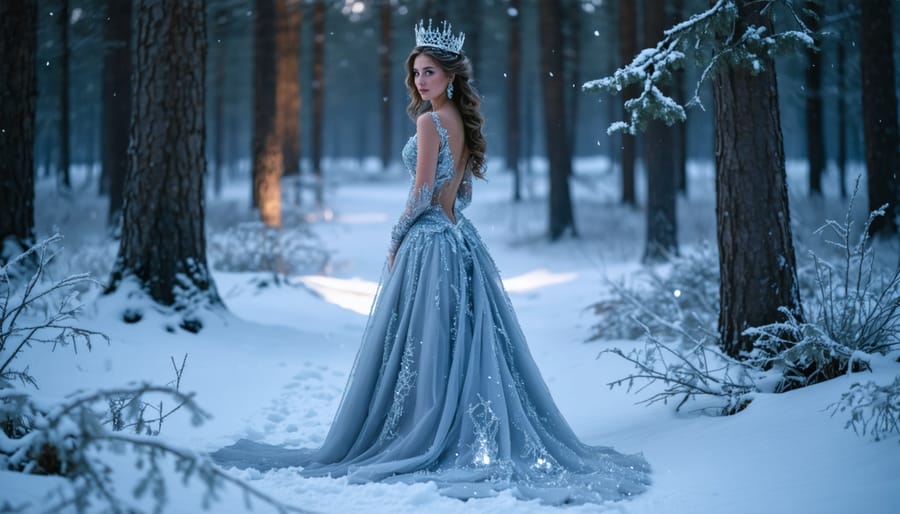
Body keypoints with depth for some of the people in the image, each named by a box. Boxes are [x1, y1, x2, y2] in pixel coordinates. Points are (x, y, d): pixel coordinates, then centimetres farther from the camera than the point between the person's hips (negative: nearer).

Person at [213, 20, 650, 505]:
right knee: (467, 344, 9)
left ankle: (420, 443, 2)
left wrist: (396, 241, -5)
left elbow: (422, 192, -14)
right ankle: (486, 443, 11)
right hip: (461, 238, 9)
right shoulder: (464, 121, 13)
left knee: (423, 349, -3)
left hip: (428, 241, -9)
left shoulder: (430, 121, -13)